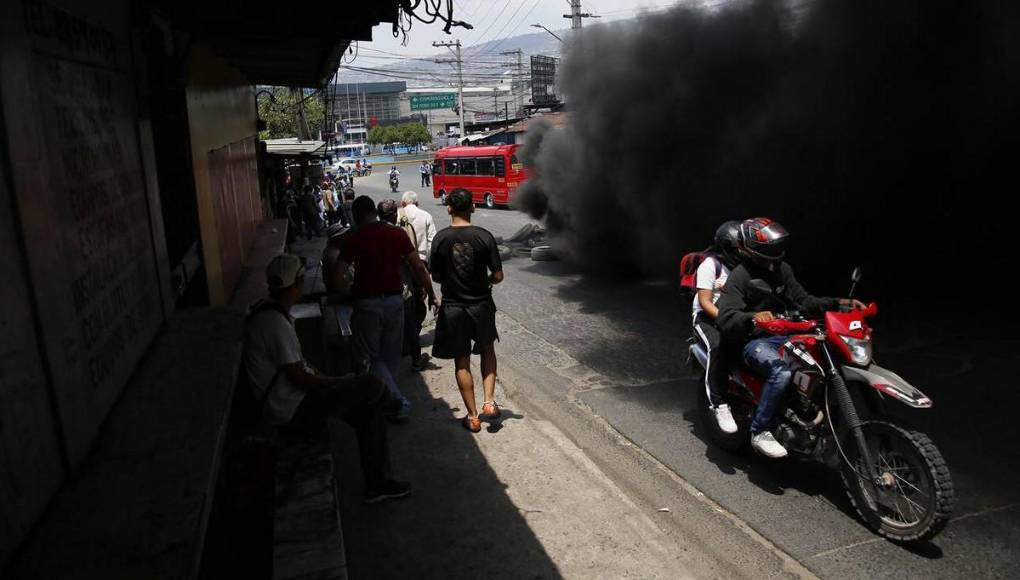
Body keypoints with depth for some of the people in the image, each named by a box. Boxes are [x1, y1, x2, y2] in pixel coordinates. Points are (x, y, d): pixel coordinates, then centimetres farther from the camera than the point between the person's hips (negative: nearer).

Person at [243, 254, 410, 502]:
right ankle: (386, 401, 21)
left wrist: (326, 380, 9)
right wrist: (335, 382, -6)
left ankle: (377, 484, 14)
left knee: (368, 411, 6)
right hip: (292, 409, -10)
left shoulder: (268, 311, 7)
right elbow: (299, 378, -23)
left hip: (289, 398, 10)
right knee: (372, 386, -15)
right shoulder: (276, 323, -26)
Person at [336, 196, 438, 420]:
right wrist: (431, 295, 6)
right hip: (394, 301, 4)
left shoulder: (355, 239, -8)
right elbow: (418, 267, -2)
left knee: (371, 357, 9)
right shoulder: (397, 234, 0)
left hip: (367, 304, -3)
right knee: (391, 355, 18)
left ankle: (398, 401, -3)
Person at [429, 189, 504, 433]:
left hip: (452, 307, 0)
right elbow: (498, 275, -9)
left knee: (462, 363, 10)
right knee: (487, 350, 25)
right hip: (481, 305, 0)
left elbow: (435, 276, -3)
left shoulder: (440, 238, -9)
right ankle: (489, 402, 15)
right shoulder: (484, 236, -10)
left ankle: (472, 417, 16)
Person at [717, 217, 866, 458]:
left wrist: (838, 303, -4)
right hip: (754, 341, -8)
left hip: (783, 335, 8)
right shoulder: (740, 276, -13)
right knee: (781, 372, -35)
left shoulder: (782, 269, 10)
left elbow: (802, 301, 10)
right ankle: (760, 432, -22)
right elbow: (726, 318, -24)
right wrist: (753, 317, -44)